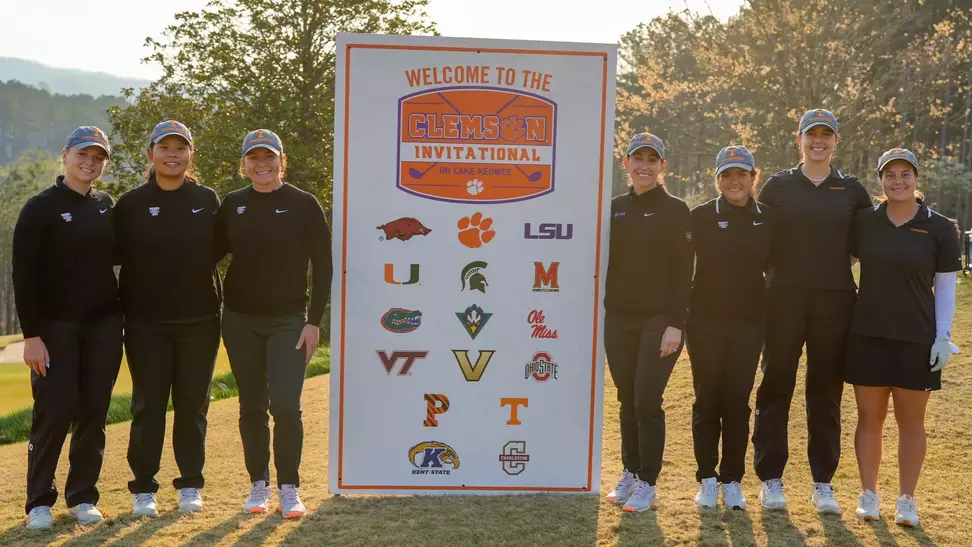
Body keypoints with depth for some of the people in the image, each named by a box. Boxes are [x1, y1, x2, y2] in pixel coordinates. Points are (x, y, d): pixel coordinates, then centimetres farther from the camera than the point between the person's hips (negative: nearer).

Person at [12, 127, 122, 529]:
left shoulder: (107, 206, 10)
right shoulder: (40, 208, -6)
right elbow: (24, 276, -9)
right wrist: (31, 334, -15)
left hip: (103, 325, 5)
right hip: (56, 326, -4)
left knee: (94, 413, 6)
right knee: (55, 412, -4)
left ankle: (82, 496, 18)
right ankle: (39, 501, 10)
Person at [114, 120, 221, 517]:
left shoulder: (207, 200, 5)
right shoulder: (132, 203, 1)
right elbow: (115, 254, 0)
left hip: (199, 320, 1)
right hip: (146, 321, -1)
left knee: (193, 405, 8)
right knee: (148, 406, 5)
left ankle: (191, 485, 20)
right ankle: (143, 488, 17)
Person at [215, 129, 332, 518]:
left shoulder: (303, 204, -4)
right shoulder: (232, 205, 4)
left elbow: (322, 265, -3)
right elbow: (212, 253, 9)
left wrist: (314, 321, -8)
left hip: (288, 320, -3)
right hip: (240, 320, 3)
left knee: (285, 406, -9)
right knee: (252, 407, 9)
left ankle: (289, 489, 6)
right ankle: (258, 486, 22)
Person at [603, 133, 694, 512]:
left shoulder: (675, 211, -2)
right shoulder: (615, 208, 10)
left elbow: (683, 272, -6)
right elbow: (604, 261, 13)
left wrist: (675, 324, -13)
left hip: (659, 320, -4)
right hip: (619, 320, 4)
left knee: (647, 401, -6)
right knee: (628, 401, 10)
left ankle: (647, 484, 6)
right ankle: (629, 473, 24)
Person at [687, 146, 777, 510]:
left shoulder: (768, 219, 3)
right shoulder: (701, 217, -3)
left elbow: (775, 266, 11)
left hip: (748, 322, 1)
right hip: (705, 320, -1)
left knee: (737, 402, 6)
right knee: (707, 400, 5)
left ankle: (733, 481, 17)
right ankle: (707, 479, 16)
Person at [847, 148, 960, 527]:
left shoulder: (939, 228, -2)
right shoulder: (864, 222, 1)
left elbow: (945, 287, 1)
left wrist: (944, 337, -5)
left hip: (917, 340, -1)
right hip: (868, 337, 1)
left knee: (910, 421, 7)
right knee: (869, 418, 8)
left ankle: (907, 500, 19)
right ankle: (868, 495, 19)